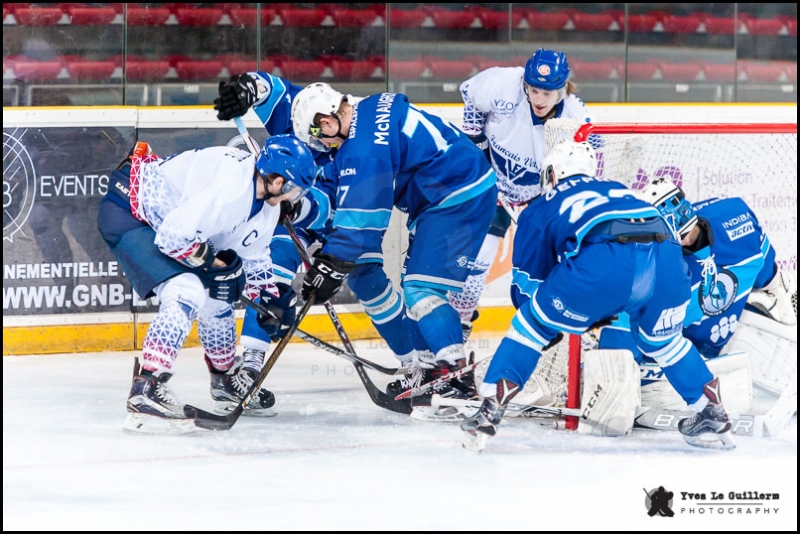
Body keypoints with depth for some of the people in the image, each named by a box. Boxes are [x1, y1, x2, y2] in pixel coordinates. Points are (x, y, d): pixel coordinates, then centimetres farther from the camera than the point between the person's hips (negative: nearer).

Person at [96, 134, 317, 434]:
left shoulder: (267, 201, 1)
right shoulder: (230, 190, -31)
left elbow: (253, 256, 17)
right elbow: (173, 236, -31)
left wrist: (273, 298, 9)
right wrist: (216, 263, -17)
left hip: (166, 219, 10)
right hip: (127, 214, -10)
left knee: (215, 294, 17)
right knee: (186, 293, -25)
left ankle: (226, 378, 40)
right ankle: (145, 393, -29)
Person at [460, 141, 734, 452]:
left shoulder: (541, 209, 31)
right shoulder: (619, 191, 42)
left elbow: (526, 284, 33)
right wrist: (604, 314, 55)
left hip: (602, 262, -4)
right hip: (666, 258, 4)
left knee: (533, 324, 17)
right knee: (662, 341, 32)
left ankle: (490, 410, 10)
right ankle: (712, 415, 34)